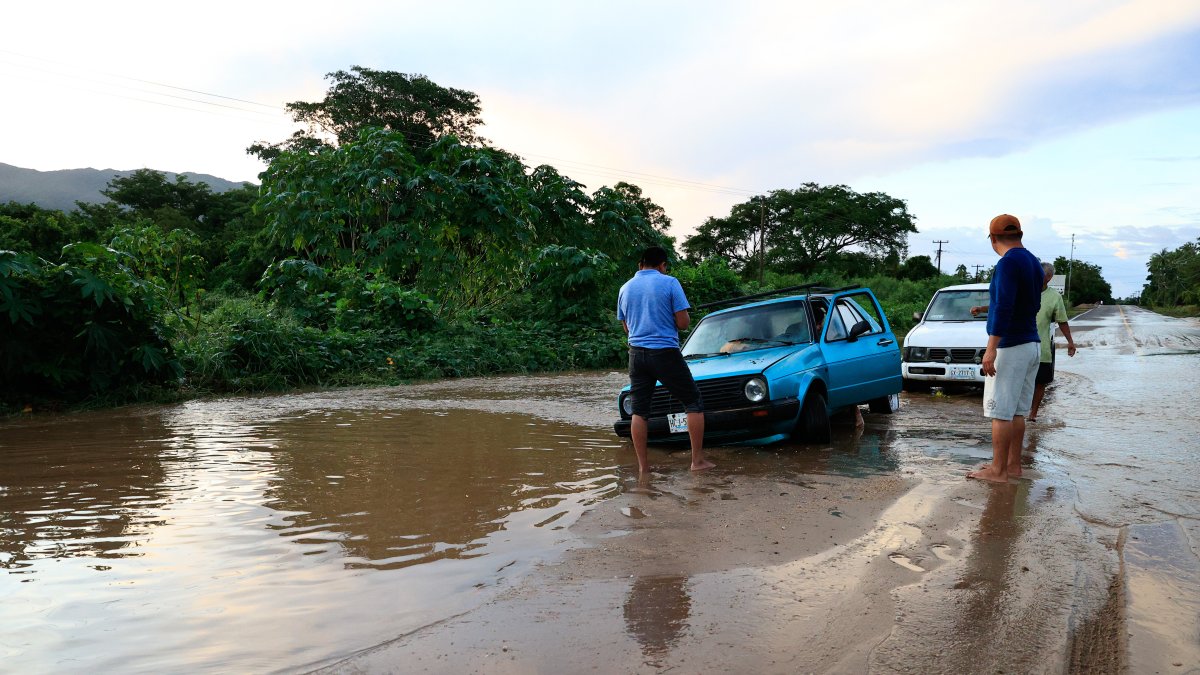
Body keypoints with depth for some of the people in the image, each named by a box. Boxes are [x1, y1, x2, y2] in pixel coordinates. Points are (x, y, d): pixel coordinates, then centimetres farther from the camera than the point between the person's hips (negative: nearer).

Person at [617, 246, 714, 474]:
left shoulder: (625, 288, 10)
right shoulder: (670, 283, -5)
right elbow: (683, 323, -7)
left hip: (637, 354, 5)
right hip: (665, 352, -4)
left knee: (639, 410, 8)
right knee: (694, 403, 8)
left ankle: (643, 466, 7)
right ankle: (697, 460, 6)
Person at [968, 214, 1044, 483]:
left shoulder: (1008, 263, -15)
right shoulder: (1034, 263, 13)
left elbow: (1004, 307, -24)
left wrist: (991, 347, -26)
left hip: (1009, 348, -9)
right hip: (1032, 345, 9)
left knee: (1000, 412, -5)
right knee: (1017, 411, 13)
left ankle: (998, 471, -2)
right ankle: (1013, 464, 19)